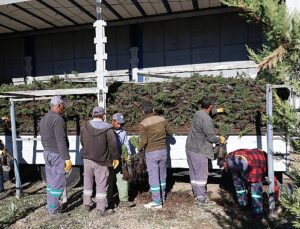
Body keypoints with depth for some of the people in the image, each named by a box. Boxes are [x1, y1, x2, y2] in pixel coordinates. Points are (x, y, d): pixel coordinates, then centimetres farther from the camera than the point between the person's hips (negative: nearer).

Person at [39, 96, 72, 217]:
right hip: (57, 155, -9)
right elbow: (61, 141, -22)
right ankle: (53, 209, 7)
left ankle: (50, 205, 26)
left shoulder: (43, 119, 11)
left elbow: (44, 139, 17)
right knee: (58, 183, 0)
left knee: (51, 181, 16)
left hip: (47, 153, 9)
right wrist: (67, 158, -20)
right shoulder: (57, 119, -18)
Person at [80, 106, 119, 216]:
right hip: (101, 161, -4)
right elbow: (112, 144, -13)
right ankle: (101, 209, 10)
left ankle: (87, 204, 31)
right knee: (101, 184, 4)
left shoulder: (84, 127, -1)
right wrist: (115, 158, -1)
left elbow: (82, 142, 8)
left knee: (88, 182, 19)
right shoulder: (107, 128, -14)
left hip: (87, 159, 4)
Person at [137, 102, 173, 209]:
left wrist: (138, 149, 2)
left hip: (151, 153, -5)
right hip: (163, 150, 5)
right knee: (162, 174, 17)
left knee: (153, 176, 3)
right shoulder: (162, 119, 0)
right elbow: (170, 132, 9)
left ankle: (157, 202, 9)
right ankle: (162, 197, 32)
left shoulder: (143, 124, -13)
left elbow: (143, 141, -15)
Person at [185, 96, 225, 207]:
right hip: (198, 151, -9)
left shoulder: (197, 114, 6)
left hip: (190, 148, 9)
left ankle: (197, 193, 32)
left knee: (194, 173, 18)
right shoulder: (206, 120, -22)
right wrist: (220, 140, 2)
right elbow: (211, 137, -18)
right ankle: (201, 199, 10)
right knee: (201, 175, 1)